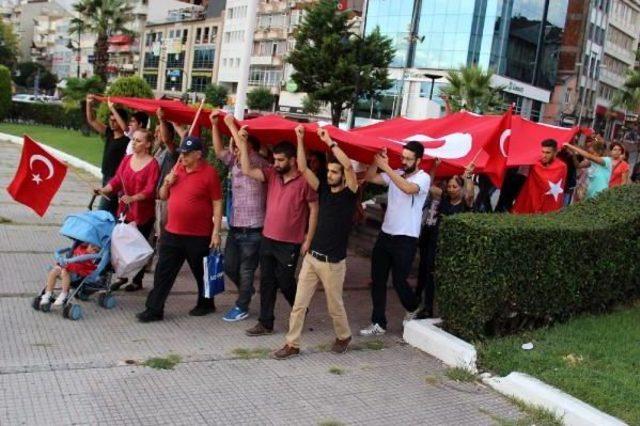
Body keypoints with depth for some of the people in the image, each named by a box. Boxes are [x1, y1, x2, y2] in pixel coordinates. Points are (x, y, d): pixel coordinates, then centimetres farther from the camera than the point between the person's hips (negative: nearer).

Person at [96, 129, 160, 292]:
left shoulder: (152, 164, -11)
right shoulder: (126, 159, 7)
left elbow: (150, 190, -18)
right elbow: (117, 180, 4)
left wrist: (133, 198, -32)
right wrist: (104, 190, -13)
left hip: (143, 214, -5)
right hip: (124, 210, 5)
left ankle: (137, 281, 20)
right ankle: (122, 276, 25)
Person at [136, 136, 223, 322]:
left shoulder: (209, 173, -11)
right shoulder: (177, 169, 8)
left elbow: (217, 204, -11)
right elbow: (163, 196, 17)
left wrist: (216, 232, -15)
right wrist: (166, 183, -4)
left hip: (199, 236, -5)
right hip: (172, 233, 5)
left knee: (202, 272, 13)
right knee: (163, 272, 5)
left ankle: (206, 304, 32)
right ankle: (154, 309, 12)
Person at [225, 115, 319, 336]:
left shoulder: (304, 181, -11)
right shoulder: (271, 174, 3)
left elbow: (314, 210, -8)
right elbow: (247, 170, -7)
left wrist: (308, 240, -9)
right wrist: (243, 143, -13)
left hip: (290, 243, -5)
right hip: (267, 239, 6)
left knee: (285, 281, 3)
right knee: (267, 282, 9)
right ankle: (265, 323, 18)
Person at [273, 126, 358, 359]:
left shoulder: (349, 194, -8)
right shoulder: (324, 189, 7)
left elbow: (349, 165, -25)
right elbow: (303, 168, 1)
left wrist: (329, 141, -21)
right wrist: (300, 139, -7)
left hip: (333, 262, -5)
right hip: (311, 258, 5)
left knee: (335, 306, 11)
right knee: (299, 304, 4)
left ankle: (343, 337, 35)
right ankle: (292, 344, 12)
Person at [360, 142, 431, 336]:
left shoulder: (424, 178, -10)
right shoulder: (395, 174, 7)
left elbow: (409, 188, -31)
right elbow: (369, 178, 3)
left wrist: (386, 167, -30)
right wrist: (377, 161, -13)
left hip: (406, 239, -6)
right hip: (385, 235, 6)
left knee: (399, 281, -1)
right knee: (378, 280, 6)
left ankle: (413, 308, 32)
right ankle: (378, 324, 15)